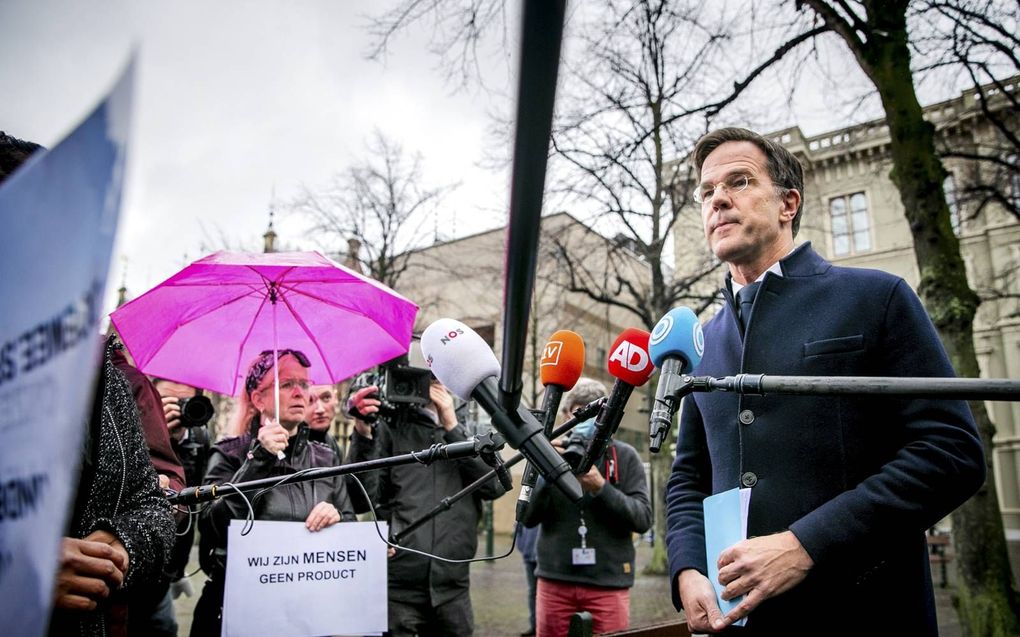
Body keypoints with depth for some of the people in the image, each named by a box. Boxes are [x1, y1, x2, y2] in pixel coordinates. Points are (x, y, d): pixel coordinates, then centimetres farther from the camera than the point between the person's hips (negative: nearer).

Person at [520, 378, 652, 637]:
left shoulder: (625, 457, 2)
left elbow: (643, 518, -6)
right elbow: (528, 518, -1)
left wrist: (600, 486, -19)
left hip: (608, 582, -1)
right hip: (555, 580, 1)